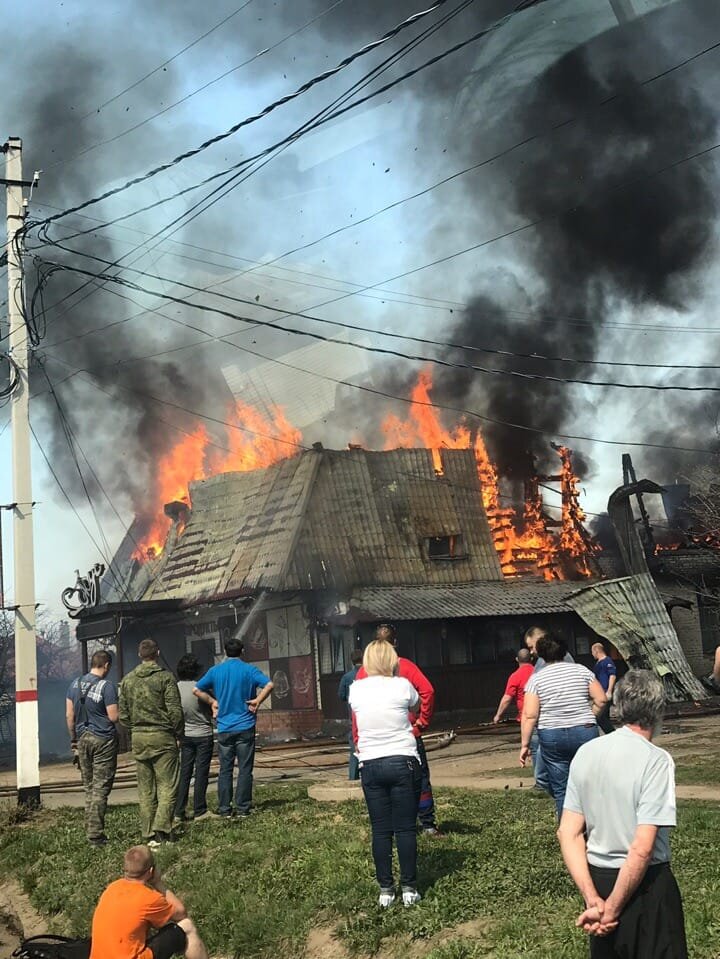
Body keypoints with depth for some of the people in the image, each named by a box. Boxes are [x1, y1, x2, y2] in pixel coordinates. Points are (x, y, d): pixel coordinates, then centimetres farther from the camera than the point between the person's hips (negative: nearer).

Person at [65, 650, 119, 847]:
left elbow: (69, 715, 9)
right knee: (100, 788, -3)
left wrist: (73, 739, 18)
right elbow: (113, 717, -14)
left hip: (82, 739, 6)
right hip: (104, 741, -5)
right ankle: (96, 835, -4)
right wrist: (122, 710, 7)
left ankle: (90, 831, 16)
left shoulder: (75, 684, 6)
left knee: (89, 788, 13)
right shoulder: (107, 686, -12)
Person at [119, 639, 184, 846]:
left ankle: (149, 834, 10)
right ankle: (162, 829, -13)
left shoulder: (127, 680, 8)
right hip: (162, 736, -5)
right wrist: (179, 734, 2)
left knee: (145, 790, 9)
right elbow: (175, 711, -10)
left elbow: (123, 715, 9)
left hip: (138, 738, 5)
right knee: (168, 786, -1)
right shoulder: (165, 677, -7)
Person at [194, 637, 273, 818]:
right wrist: (257, 701, -6)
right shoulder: (249, 670, -3)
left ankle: (224, 809, 8)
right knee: (245, 769, 3)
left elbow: (197, 690, 8)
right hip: (245, 727, -2)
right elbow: (269, 685, -16)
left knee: (225, 770, 7)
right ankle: (243, 808, 2)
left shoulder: (215, 671, 5)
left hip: (224, 728, 2)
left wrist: (213, 701, 12)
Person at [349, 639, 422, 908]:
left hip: (370, 766, 2)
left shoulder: (356, 689, 0)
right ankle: (409, 888, 8)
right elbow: (416, 703, 15)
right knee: (405, 828, 4)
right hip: (404, 763, -2)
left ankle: (385, 890, 11)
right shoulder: (402, 686, -6)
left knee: (381, 830, 7)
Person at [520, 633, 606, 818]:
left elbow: (529, 716, -8)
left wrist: (524, 745, -2)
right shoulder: (582, 670, 4)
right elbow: (601, 700, 3)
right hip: (585, 733, 1)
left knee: (560, 789, 7)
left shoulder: (536, 679, -2)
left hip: (552, 737, -1)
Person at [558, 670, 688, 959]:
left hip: (597, 879, 6)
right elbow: (642, 848, -22)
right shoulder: (656, 760, -17)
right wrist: (612, 910, -16)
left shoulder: (586, 753, 0)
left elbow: (567, 833, -2)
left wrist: (592, 899, -7)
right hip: (643, 885, -6)